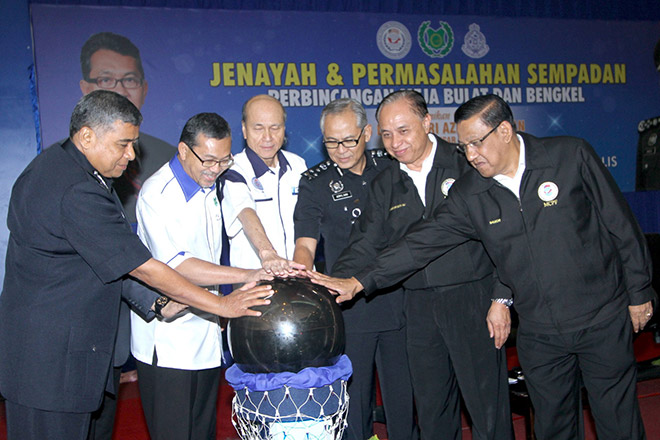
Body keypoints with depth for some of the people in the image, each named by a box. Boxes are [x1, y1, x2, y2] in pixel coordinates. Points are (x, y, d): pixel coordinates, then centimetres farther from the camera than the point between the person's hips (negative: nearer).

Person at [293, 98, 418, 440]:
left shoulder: (390, 167, 7)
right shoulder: (315, 183, -1)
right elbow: (305, 245, -7)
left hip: (398, 302, 2)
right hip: (349, 307, -2)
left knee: (404, 396, 11)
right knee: (354, 398, 6)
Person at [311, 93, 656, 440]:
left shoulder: (571, 155, -10)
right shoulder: (469, 193, -5)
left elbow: (621, 226, -3)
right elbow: (423, 241, -6)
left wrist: (639, 293, 0)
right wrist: (360, 281, -12)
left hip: (603, 319, -2)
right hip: (538, 331, 2)